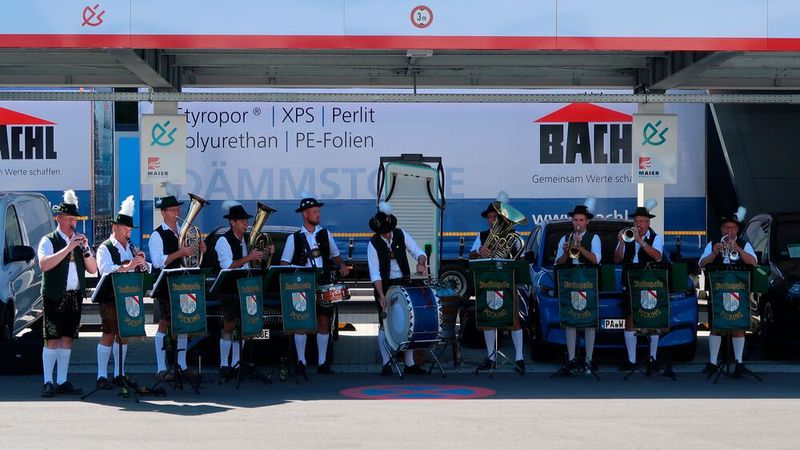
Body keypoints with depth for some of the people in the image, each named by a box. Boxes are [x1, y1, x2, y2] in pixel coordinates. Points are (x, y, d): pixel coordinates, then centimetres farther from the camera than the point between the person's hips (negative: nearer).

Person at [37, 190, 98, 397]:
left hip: (75, 296, 5)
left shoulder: (80, 241, 14)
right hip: (55, 296, -5)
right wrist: (68, 248, -21)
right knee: (52, 339, -6)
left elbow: (93, 269, 8)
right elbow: (44, 264, -20)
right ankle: (48, 382, -2)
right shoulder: (48, 241, -1)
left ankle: (62, 381, 13)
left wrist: (85, 248, -7)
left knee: (67, 338, 8)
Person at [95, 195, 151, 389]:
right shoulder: (105, 248, -5)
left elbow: (148, 269, 10)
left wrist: (143, 263, -12)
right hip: (110, 298, -6)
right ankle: (102, 376, 2)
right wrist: (127, 266, -36)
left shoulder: (132, 248, 16)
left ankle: (119, 374, 18)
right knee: (109, 335, -4)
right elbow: (106, 270, -23)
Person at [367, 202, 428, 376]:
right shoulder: (373, 244, -11)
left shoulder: (401, 235, -2)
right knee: (385, 324, -5)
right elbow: (375, 273, -18)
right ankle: (386, 365, 3)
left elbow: (418, 252, -3)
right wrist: (381, 295, -28)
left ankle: (410, 364, 11)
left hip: (404, 283, 3)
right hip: (384, 286, -3)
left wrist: (421, 263, -27)